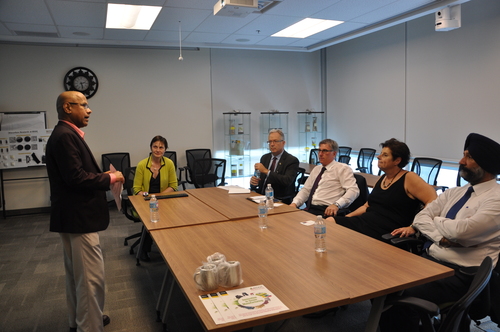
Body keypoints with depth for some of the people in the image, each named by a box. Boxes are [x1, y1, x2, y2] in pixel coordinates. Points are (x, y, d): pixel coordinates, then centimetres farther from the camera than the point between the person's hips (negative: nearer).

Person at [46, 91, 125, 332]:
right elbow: (76, 177, -25)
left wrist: (103, 176, 6)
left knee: (76, 273, 20)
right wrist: (110, 178, -14)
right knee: (91, 277, -4)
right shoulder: (65, 136, -18)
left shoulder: (65, 134, 15)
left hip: (74, 215, 11)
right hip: (78, 217, -11)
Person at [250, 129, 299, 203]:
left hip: (280, 200, -6)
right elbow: (259, 179, 15)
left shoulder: (292, 161, -5)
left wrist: (266, 171, -23)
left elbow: (287, 181, -21)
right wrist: (253, 182, -9)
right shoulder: (265, 158, 14)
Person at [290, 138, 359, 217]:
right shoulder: (316, 169, 23)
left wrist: (336, 205, -25)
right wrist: (294, 203, 3)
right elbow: (306, 189, 22)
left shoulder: (342, 168, 1)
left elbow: (353, 190, -10)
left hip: (326, 211, -6)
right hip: (309, 209, 7)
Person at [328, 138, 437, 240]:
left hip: (383, 232, -8)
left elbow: (433, 202, -14)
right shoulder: (382, 179, 20)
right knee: (329, 221, -11)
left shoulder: (409, 178, -4)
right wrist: (346, 217, 11)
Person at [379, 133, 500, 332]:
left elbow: (461, 230, -23)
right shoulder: (455, 193, 13)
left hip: (459, 274, -7)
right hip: (429, 260, 7)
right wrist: (441, 238, -12)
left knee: (404, 296, -27)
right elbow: (421, 217, 7)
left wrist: (437, 220, -2)